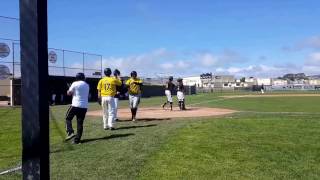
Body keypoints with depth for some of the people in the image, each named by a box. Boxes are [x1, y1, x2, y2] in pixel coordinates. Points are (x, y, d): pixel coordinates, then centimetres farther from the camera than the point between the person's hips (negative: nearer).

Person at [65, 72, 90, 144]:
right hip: (84, 106, 5)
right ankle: (77, 139, 8)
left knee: (68, 118, 13)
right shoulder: (87, 85, 13)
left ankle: (70, 133, -5)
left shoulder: (75, 84, -3)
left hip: (75, 105, -4)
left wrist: (69, 89, 20)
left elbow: (69, 93, -1)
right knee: (80, 123, 8)